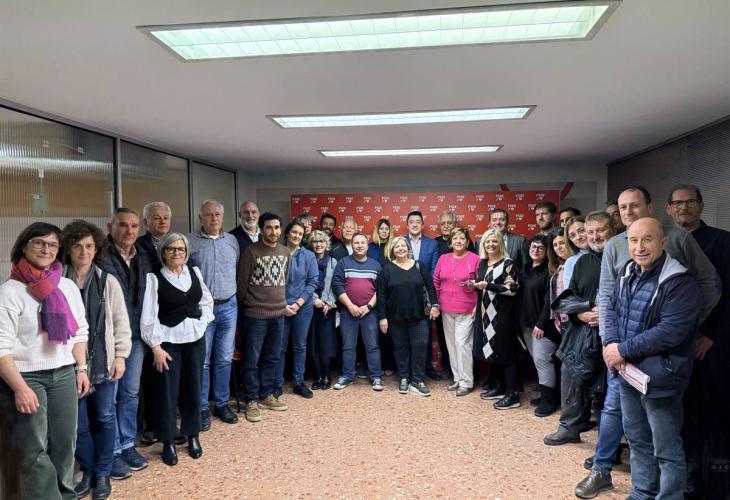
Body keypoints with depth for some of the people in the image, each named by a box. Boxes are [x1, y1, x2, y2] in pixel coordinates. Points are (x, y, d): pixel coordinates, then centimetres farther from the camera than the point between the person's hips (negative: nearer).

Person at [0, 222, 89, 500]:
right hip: (25, 377, -4)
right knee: (34, 450, 3)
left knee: (65, 443, 11)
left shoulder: (68, 286, 6)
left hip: (64, 375, 5)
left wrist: (81, 368, 7)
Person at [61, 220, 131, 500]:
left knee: (105, 417, 9)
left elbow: (121, 322, 2)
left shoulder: (108, 281, 0)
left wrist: (120, 356, -3)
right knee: (78, 421, 9)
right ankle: (87, 471, 30)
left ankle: (103, 473, 26)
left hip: (104, 362, 0)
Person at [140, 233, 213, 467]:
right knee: (168, 391, 2)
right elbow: (149, 315, -10)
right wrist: (155, 346, -13)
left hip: (195, 338, 4)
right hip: (168, 341, -4)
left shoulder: (195, 272, 5)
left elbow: (207, 300, 14)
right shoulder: (154, 278, -8)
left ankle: (193, 436, 27)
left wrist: (202, 322, -1)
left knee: (193, 388, 11)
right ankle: (168, 442, 18)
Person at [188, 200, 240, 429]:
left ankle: (222, 404, 24)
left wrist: (234, 297, 11)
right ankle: (202, 408, 16)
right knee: (202, 361, 3)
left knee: (225, 359, 11)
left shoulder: (232, 241, 8)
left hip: (229, 307, 4)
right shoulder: (190, 241, -5)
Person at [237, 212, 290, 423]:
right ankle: (251, 400, 15)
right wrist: (249, 306, 5)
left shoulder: (285, 252, 8)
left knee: (272, 358, 14)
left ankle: (266, 395, 27)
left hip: (278, 314, 5)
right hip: (256, 315, -5)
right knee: (252, 360, 2)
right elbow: (241, 283, -5)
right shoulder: (251, 251, -10)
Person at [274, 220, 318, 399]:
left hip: (303, 307, 2)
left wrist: (298, 303, -9)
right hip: (280, 307, -1)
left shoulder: (309, 256, 1)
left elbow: (312, 282, -1)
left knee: (300, 345, 10)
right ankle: (277, 384, 18)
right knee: (280, 346, 6)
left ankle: (299, 382, 22)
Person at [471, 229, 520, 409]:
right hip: (486, 312, 7)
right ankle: (499, 387, 23)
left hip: (501, 313, -7)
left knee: (505, 351, -5)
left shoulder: (507, 263, -7)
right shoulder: (482, 262, 13)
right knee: (491, 350, 10)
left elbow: (512, 289, -16)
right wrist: (475, 285, 1)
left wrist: (488, 285, -20)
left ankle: (513, 394, 1)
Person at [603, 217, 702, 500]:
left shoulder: (680, 283, -19)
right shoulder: (628, 274, 6)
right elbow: (612, 311, 9)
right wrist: (611, 345, -10)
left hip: (659, 379, -8)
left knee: (667, 451, 7)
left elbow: (669, 332, -25)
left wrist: (623, 350, -19)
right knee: (637, 440, 22)